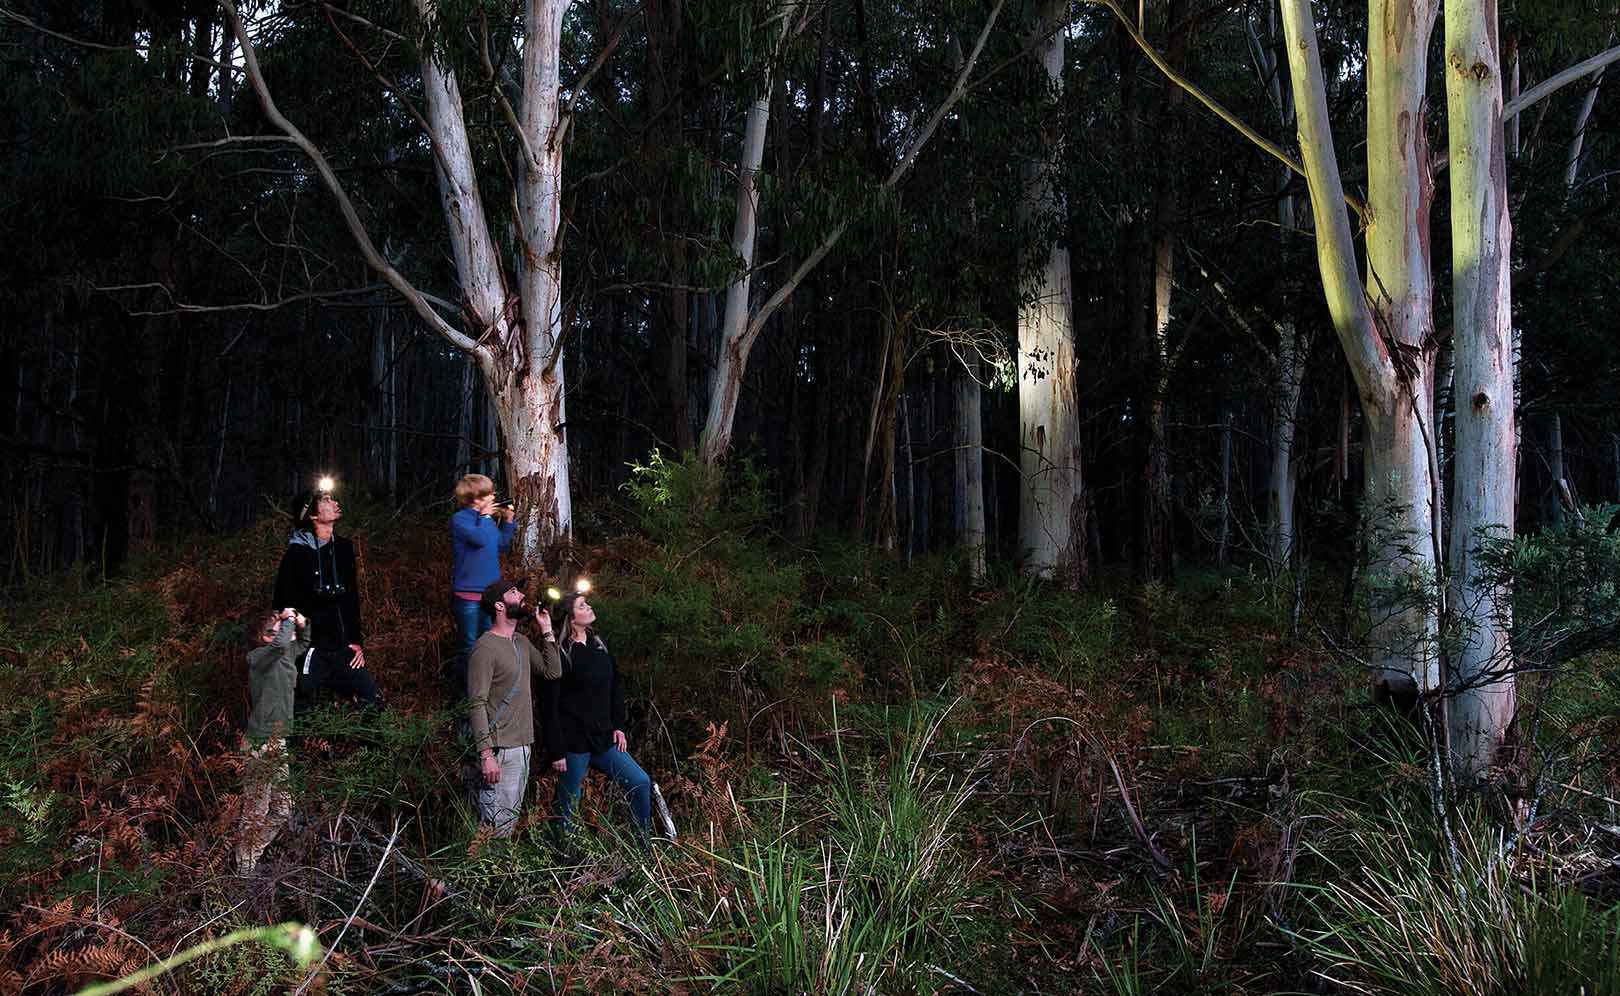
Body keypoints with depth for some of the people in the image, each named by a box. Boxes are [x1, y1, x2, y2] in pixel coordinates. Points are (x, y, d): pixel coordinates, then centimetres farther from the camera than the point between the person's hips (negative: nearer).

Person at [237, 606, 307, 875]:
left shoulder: (288, 654, 11)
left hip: (280, 742, 9)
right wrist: (289, 619, -17)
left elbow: (304, 642, 32)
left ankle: (250, 860, 24)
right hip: (261, 744, -9)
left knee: (282, 809, 12)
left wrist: (302, 624, 12)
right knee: (256, 813, -3)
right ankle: (245, 871, 6)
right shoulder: (259, 656, -12)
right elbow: (280, 644, -34)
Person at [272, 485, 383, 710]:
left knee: (373, 703, 2)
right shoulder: (297, 554, -9)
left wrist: (357, 641, 11)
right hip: (311, 649, -5)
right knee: (301, 711, -1)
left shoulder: (343, 548, 8)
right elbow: (284, 606, -8)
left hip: (344, 649, 5)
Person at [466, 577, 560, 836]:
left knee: (512, 817, 15)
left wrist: (547, 631, 10)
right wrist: (486, 754, -24)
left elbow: (552, 672, 15)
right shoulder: (485, 647, -14)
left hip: (523, 745, 9)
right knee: (498, 824, -9)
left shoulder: (522, 642, 14)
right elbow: (477, 704, -18)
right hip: (500, 749, -9)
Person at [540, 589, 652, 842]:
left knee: (641, 783, 3)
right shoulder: (559, 653, -12)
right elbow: (549, 705, -13)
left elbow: (616, 688, 17)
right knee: (569, 806, 2)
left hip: (603, 738, 7)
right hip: (573, 743, -7)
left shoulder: (598, 645, 9)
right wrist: (556, 752, -14)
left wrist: (618, 726, 9)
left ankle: (644, 847, 15)